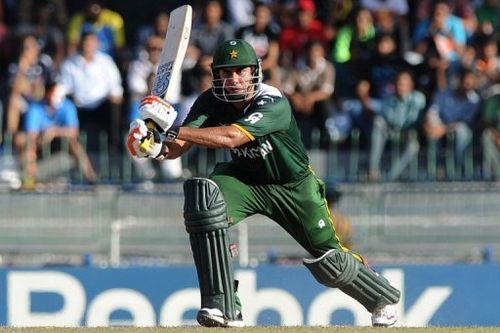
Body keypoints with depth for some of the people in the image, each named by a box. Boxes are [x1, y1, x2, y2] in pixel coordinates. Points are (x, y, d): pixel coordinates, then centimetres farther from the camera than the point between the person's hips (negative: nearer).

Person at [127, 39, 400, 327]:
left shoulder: (274, 104, -31)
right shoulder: (212, 102, -15)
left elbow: (231, 137, -45)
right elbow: (179, 147, -25)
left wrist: (173, 130, -52)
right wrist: (157, 146, -49)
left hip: (295, 186, -3)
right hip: (244, 179, 3)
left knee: (329, 262, 2)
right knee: (203, 196, -30)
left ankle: (383, 299, 38)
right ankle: (224, 307, -27)